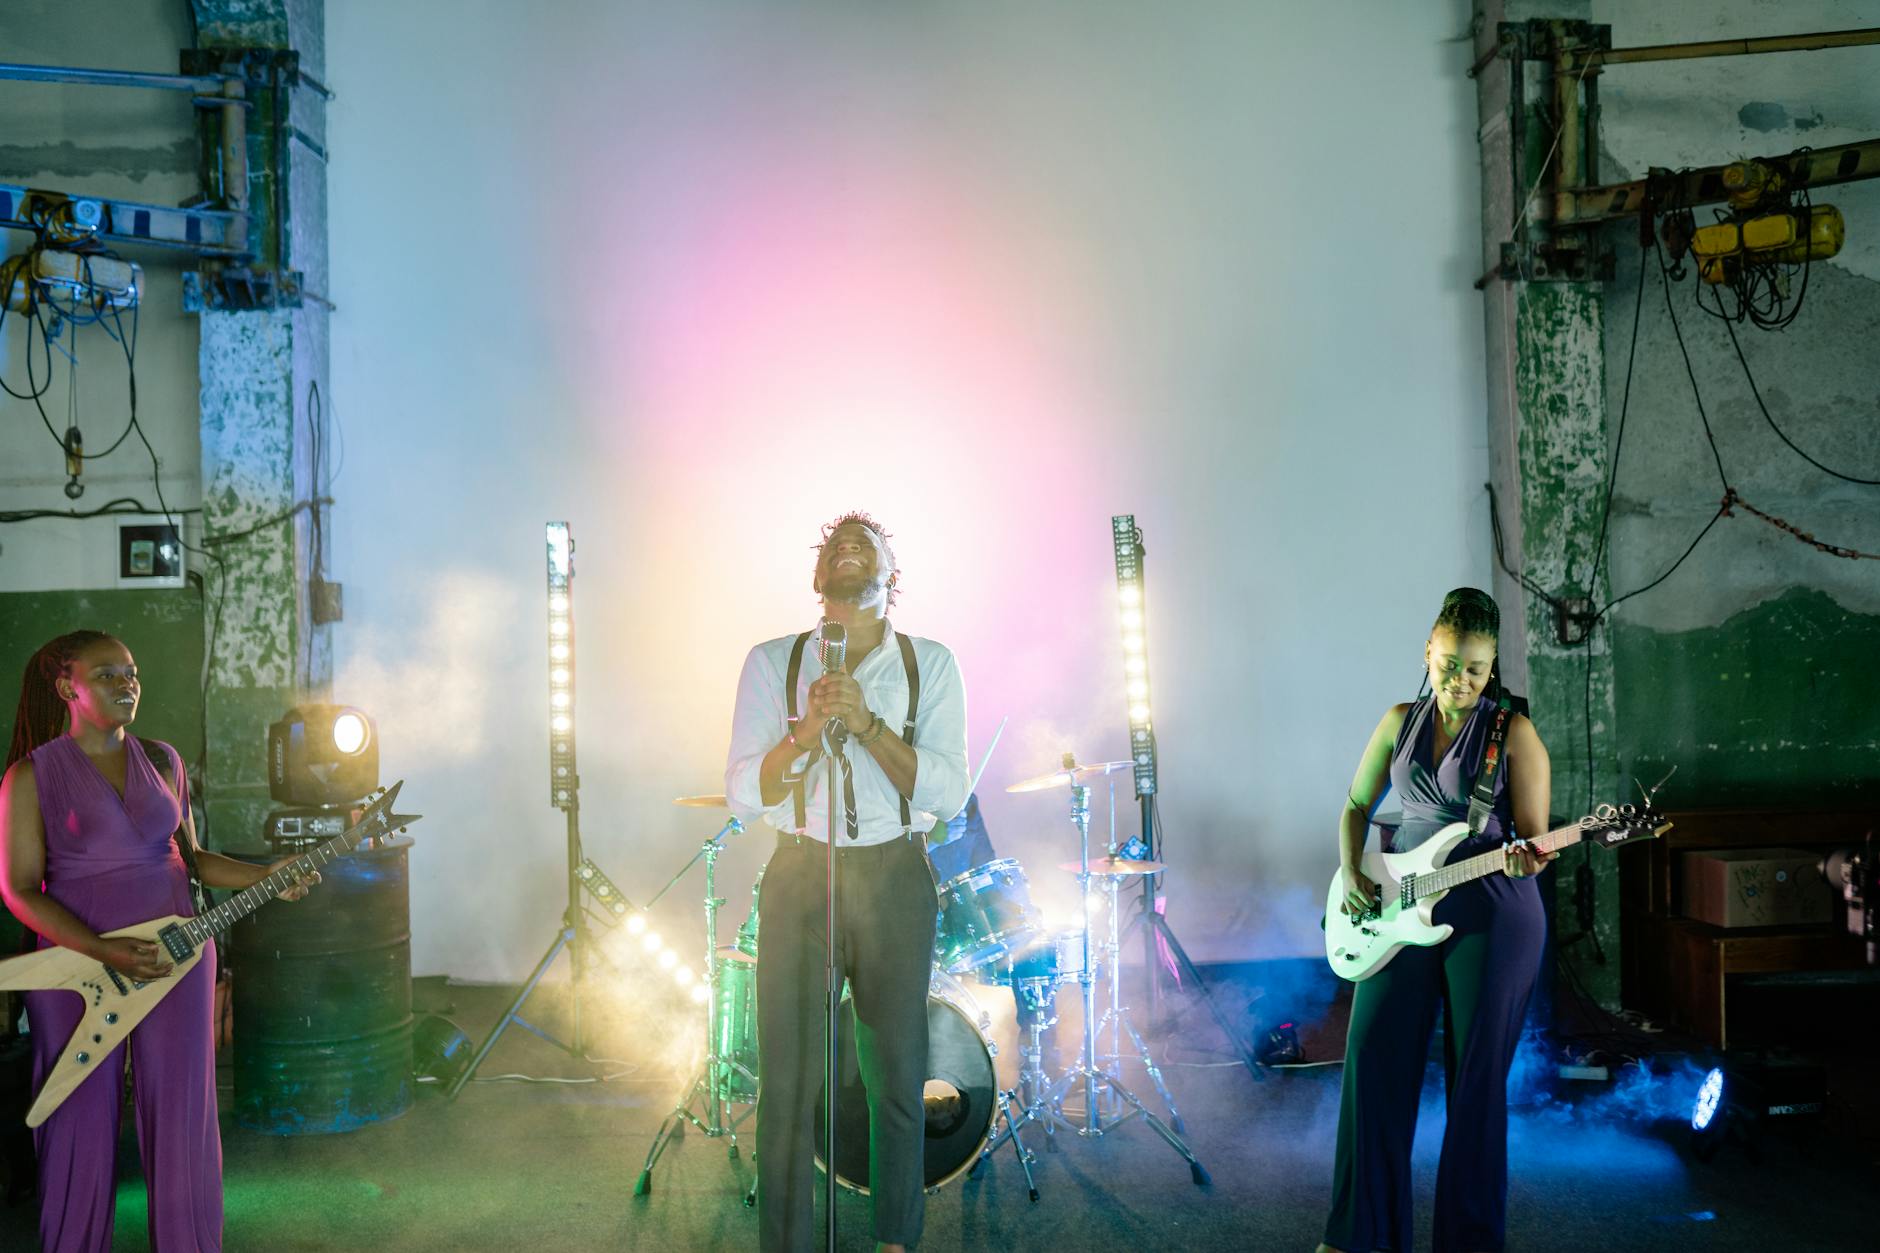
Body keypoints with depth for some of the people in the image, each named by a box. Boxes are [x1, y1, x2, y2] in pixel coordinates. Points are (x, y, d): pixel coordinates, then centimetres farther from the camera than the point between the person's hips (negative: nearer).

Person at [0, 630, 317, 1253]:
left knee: (183, 1117, 5)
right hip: (78, 961, -3)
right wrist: (107, 952, -18)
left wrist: (266, 877, 0)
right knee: (83, 1126, 4)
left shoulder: (162, 761, 9)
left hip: (177, 954, 3)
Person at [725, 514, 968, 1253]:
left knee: (897, 1072, 10)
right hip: (798, 877, 0)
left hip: (895, 881, 0)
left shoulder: (931, 666, 1)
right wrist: (807, 728, -21)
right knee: (788, 1076, 2)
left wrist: (867, 722, -21)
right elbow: (743, 797, -5)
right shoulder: (772, 663, 1)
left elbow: (946, 791, -9)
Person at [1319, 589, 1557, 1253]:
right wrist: (1352, 874, 0)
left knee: (1477, 1075, 3)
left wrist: (1528, 860, -28)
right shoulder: (1401, 721, 8)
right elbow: (1356, 806, 15)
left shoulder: (1514, 733, -4)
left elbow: (1533, 838, -6)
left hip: (1491, 913, -4)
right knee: (1374, 1057, 2)